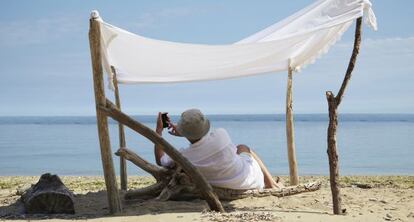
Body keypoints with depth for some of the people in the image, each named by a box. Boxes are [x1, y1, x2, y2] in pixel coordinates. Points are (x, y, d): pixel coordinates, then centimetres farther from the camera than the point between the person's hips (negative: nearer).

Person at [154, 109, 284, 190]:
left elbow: (160, 160, 0)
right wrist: (183, 132, 7)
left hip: (230, 189, 1)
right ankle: (271, 184, 40)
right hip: (254, 181, 0)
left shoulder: (183, 156, -25)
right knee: (242, 148, 31)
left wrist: (158, 130, 4)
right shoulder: (220, 135, -27)